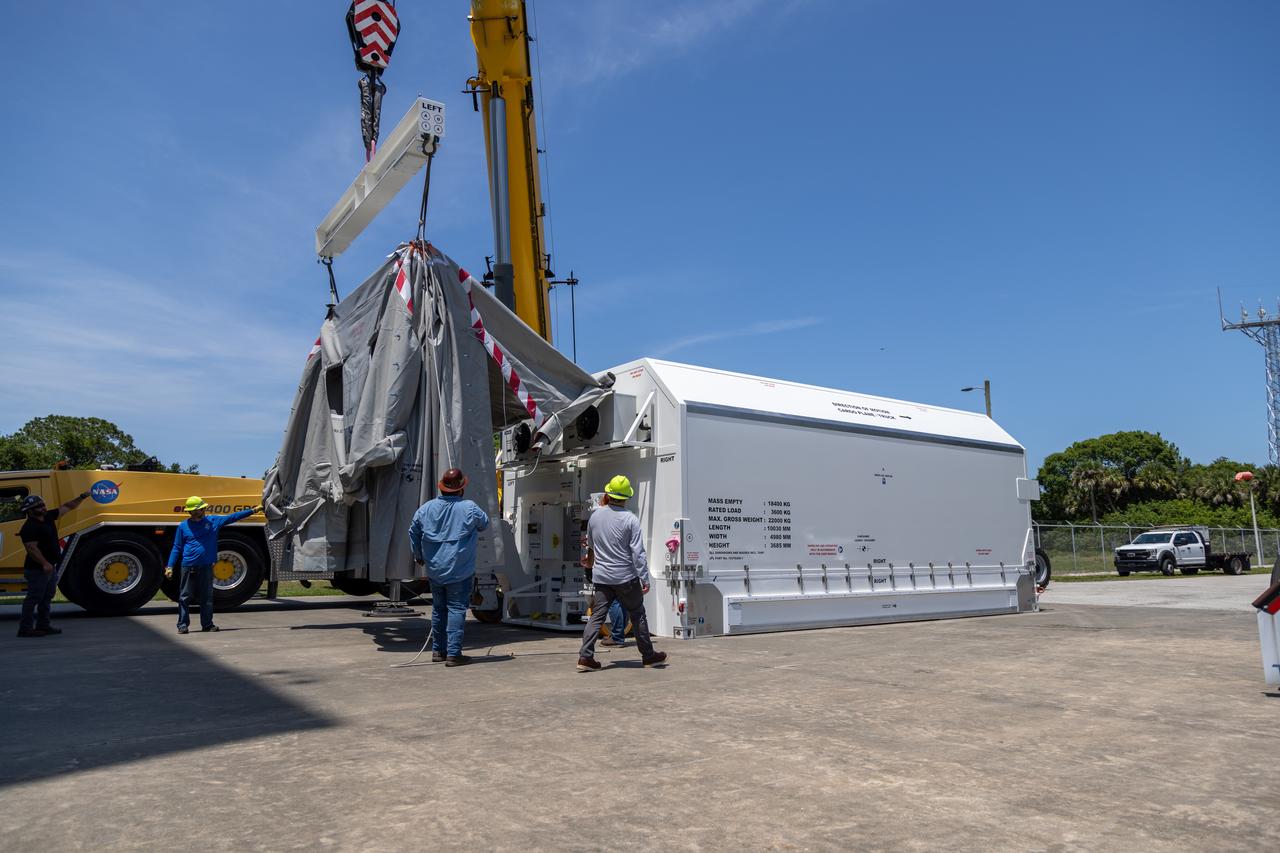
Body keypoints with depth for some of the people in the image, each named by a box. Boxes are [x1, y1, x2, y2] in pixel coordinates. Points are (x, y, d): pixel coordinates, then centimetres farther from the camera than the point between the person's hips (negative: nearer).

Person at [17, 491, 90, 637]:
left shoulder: (48, 517, 7)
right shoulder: (29, 527, -18)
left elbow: (67, 507, 16)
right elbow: (32, 548, -25)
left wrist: (82, 497, 11)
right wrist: (44, 564, -29)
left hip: (50, 567, 9)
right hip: (37, 569, -9)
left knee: (47, 598, 15)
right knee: (34, 598, -5)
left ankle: (43, 625, 23)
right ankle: (25, 629, 1)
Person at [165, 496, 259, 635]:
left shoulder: (213, 521, 6)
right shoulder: (183, 526, 2)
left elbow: (232, 517, 7)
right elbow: (176, 548, 5)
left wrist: (252, 511, 3)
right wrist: (170, 566, -1)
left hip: (206, 566, 2)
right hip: (188, 567, -2)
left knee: (207, 597, 6)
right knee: (185, 597, 2)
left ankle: (207, 624, 14)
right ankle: (183, 625, 10)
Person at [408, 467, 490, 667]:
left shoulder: (426, 508, 2)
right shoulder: (469, 508, -12)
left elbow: (413, 532, 12)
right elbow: (484, 523, 6)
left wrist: (418, 556, 27)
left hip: (434, 570, 5)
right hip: (460, 571, -5)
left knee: (438, 608, 17)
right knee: (456, 609, -2)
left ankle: (438, 650, 26)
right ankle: (453, 653, -6)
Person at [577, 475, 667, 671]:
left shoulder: (595, 516, 2)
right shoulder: (630, 520, -11)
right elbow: (638, 552, -13)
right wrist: (644, 578, -9)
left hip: (601, 576, 3)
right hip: (625, 577, -3)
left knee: (596, 616, 6)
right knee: (638, 616, 10)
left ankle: (585, 656, -3)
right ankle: (648, 655, 20)